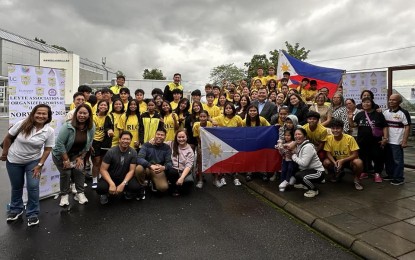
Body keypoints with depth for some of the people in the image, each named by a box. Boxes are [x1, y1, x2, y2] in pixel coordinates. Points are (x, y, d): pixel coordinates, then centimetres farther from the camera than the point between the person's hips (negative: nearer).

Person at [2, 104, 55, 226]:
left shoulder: (49, 131, -17)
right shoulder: (22, 124, -18)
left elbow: (47, 150, -10)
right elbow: (8, 138, -4)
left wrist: (40, 165, -12)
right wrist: (4, 153, 2)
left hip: (33, 161, -1)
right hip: (14, 161, 1)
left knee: (33, 186, -6)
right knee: (16, 186, 16)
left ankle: (33, 213, 14)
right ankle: (16, 209, 40)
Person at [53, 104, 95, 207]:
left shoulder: (91, 127, -16)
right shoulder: (68, 126, -28)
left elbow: (88, 144, -6)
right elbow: (60, 143, -24)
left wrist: (81, 158, -5)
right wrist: (66, 159, -20)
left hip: (76, 155, 3)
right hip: (61, 155, -3)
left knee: (79, 170, -8)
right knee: (66, 173, -7)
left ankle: (80, 193, 8)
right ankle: (64, 195, 11)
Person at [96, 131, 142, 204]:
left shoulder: (133, 152, -9)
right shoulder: (111, 152, -13)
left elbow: (131, 170, -9)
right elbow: (103, 170, -14)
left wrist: (123, 184, -24)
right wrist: (112, 184, -28)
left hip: (125, 177, 1)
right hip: (110, 177, -1)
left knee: (136, 187, -28)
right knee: (101, 188, -33)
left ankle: (126, 191, 11)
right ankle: (105, 194, 7)